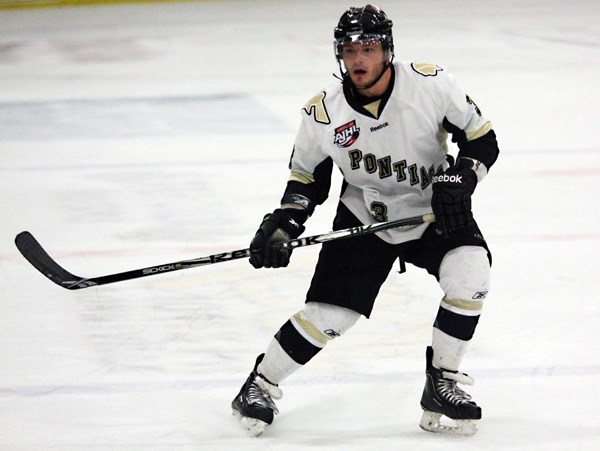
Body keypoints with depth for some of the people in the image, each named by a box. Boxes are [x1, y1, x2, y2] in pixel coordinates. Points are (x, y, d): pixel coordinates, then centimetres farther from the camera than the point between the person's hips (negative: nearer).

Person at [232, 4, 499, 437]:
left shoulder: (431, 84, -20)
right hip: (363, 218, 0)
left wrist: (457, 181, -26)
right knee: (329, 313, -9)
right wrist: (283, 225, -14)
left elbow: (482, 139, -10)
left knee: (470, 272, -26)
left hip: (434, 210, 0)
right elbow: (306, 178, 1)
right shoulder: (323, 113, -15)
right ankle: (262, 383, 15)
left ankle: (443, 380, -7)